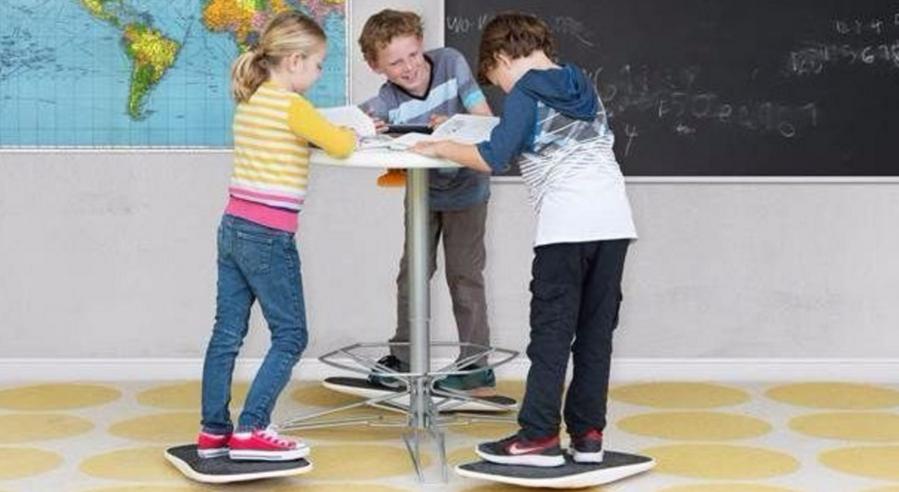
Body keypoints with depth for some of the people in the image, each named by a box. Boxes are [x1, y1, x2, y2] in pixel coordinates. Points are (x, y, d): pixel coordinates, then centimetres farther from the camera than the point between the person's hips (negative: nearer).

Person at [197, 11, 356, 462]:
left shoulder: (250, 101, 13)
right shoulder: (291, 105, -13)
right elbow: (339, 146, -13)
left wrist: (338, 131, 13)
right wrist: (358, 132, 8)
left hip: (233, 229, 8)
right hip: (268, 237, -8)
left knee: (227, 334, 11)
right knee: (290, 336, 1)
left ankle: (213, 432, 14)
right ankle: (250, 431, -2)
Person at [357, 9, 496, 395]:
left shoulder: (451, 63, -23)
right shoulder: (386, 102, -23)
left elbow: (486, 120, -21)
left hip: (465, 191, -2)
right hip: (422, 192, 2)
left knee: (464, 275, 2)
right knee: (413, 273, 10)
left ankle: (477, 367, 10)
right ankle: (404, 358, 26)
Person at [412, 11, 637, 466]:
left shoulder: (525, 94, -1)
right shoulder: (583, 87, 21)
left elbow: (492, 158, -9)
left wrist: (440, 148, 4)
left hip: (568, 224, -6)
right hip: (614, 218, 6)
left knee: (551, 332, -1)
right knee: (596, 332, 9)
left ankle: (539, 436, -1)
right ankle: (587, 433, 11)